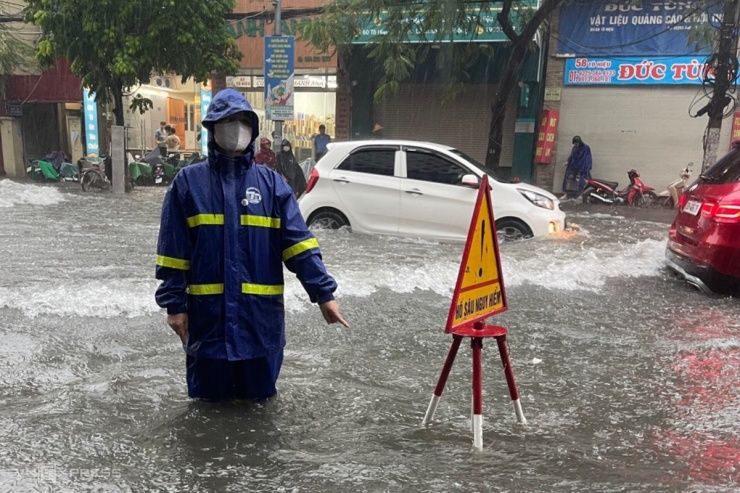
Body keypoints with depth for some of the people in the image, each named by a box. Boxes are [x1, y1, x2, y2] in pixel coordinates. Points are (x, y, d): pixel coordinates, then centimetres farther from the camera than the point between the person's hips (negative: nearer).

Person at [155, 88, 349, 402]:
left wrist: (324, 293, -11)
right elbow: (173, 250, 1)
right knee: (211, 394, 14)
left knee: (258, 394, 13)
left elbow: (299, 243, -4)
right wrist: (175, 303, -3)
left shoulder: (271, 183, 3)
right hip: (207, 312, 0)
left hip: (260, 311, 1)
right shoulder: (188, 182, 1)